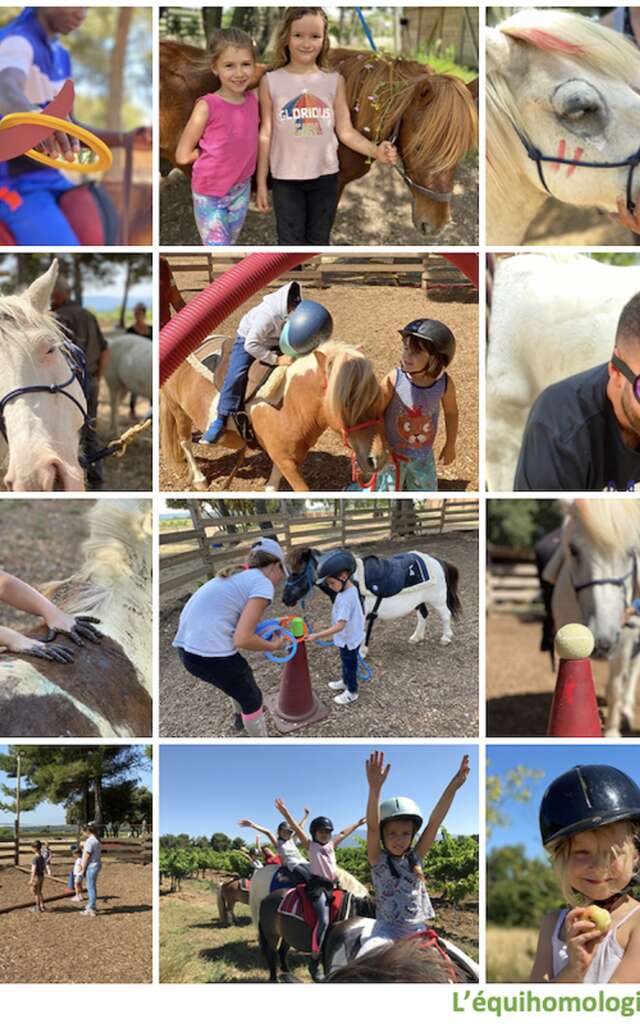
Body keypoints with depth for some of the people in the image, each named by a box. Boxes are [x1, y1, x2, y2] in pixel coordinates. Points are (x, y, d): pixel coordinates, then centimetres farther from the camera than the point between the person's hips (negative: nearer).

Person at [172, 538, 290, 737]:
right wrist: (273, 645, 0)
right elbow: (242, 639, -15)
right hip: (210, 654, -9)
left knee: (242, 675, 35)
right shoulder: (263, 584, -9)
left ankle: (242, 716, 60)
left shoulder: (237, 575, 17)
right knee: (252, 698, 13)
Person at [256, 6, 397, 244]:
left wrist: (375, 151, -18)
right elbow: (265, 134, 1)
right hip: (286, 178, -1)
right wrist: (261, 182, 1)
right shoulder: (271, 81, -3)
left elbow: (345, 130, -1)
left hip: (325, 176, 2)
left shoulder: (334, 81, 0)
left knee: (319, 242, 13)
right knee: (291, 244, 5)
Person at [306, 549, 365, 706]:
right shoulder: (350, 589, -6)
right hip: (347, 638, 8)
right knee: (346, 662, 29)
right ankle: (346, 682, 51)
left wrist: (316, 636, -40)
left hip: (348, 640, -8)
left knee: (349, 664, 13)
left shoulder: (346, 598, -37)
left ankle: (352, 692, 33)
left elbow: (340, 625, -38)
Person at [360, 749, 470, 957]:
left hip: (417, 931, 5)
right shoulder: (378, 860, -4)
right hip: (387, 929, -4)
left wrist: (453, 787, -16)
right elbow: (372, 826, -21)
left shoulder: (415, 858, 5)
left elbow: (434, 823, -4)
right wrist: (375, 788, -37)